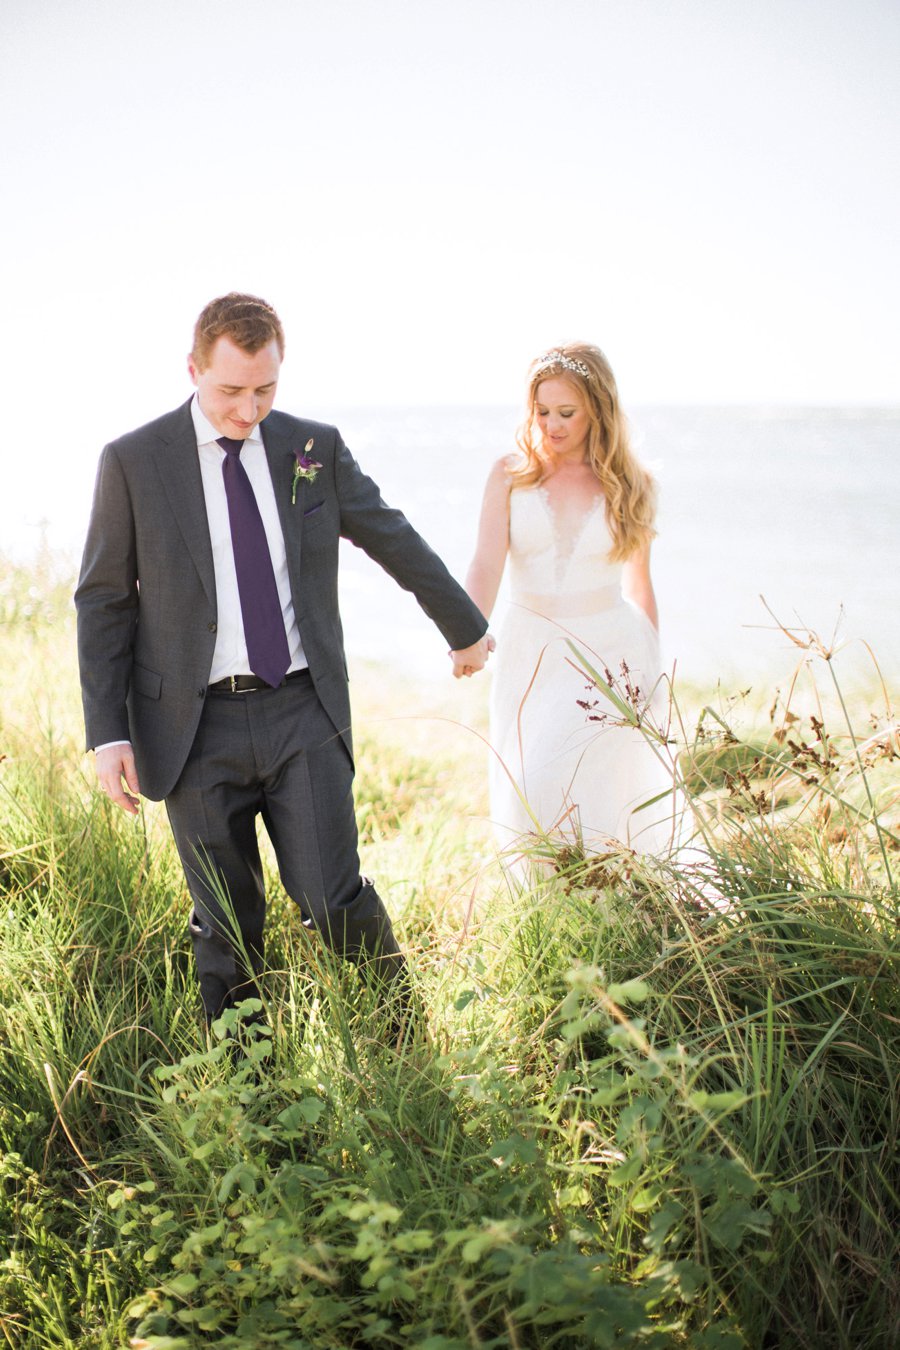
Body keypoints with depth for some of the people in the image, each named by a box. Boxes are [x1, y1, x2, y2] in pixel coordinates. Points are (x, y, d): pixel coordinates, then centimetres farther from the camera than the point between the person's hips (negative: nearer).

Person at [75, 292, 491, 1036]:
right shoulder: (133, 462, -2)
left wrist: (465, 628, 26)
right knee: (227, 923, 6)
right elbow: (104, 603, 1)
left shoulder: (315, 447, 4)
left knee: (334, 899, -3)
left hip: (302, 711, 1)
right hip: (196, 726, -1)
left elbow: (396, 541, 16)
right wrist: (107, 733, -5)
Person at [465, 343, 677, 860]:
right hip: (531, 654, 1)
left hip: (610, 655, -1)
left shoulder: (630, 485, 1)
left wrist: (652, 672, 14)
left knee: (600, 802, -8)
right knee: (528, 802, 1)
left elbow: (640, 585, 10)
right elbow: (488, 563, -11)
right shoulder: (511, 474, 1)